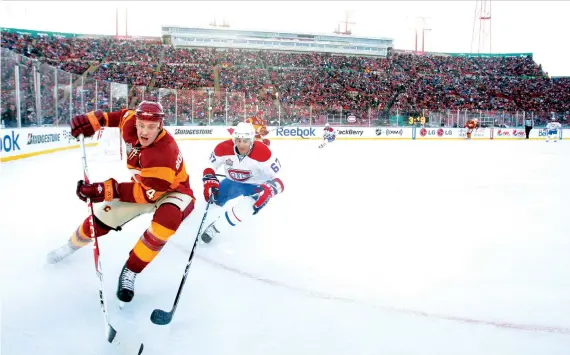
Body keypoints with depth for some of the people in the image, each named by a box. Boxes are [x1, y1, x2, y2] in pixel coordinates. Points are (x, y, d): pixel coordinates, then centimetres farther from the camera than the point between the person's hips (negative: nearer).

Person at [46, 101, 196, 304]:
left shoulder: (164, 155, -39)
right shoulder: (131, 124, -20)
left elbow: (148, 194, -32)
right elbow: (122, 116, 6)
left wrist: (108, 190, -35)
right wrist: (93, 121, -4)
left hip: (172, 191, -6)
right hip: (144, 184, 6)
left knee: (166, 219, -38)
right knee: (102, 218, 3)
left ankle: (130, 271, -20)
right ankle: (74, 244, 39)